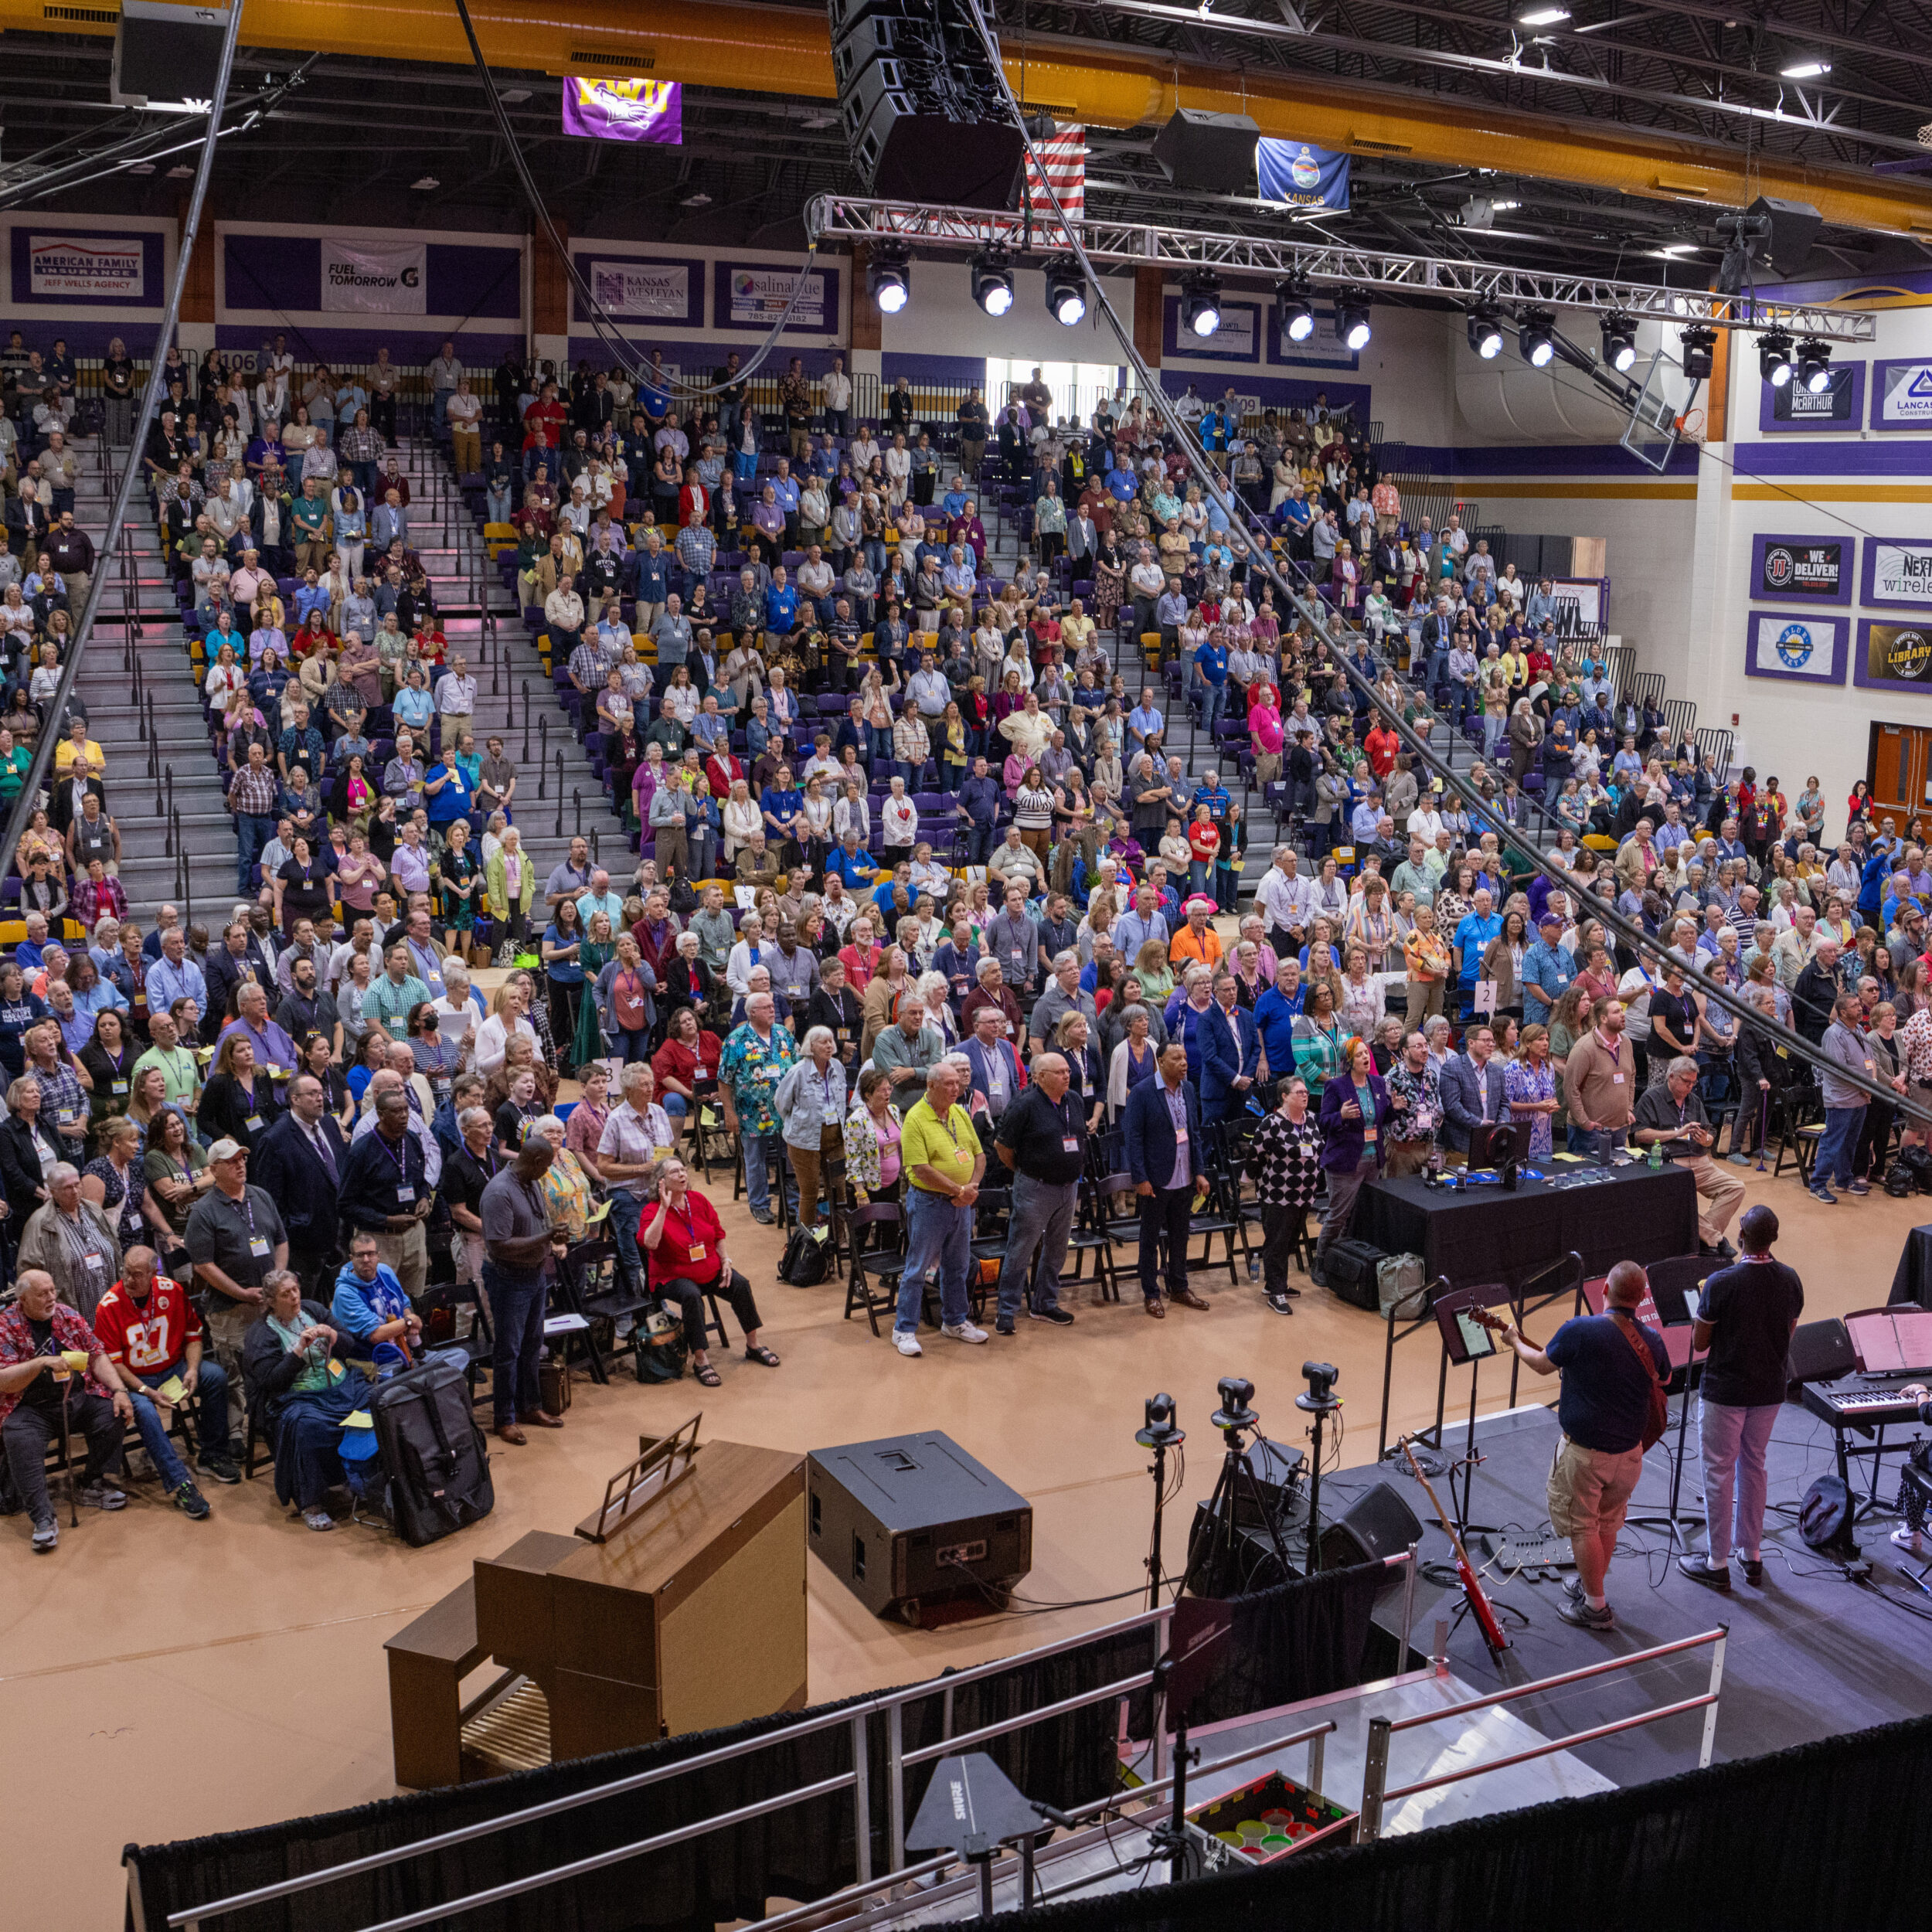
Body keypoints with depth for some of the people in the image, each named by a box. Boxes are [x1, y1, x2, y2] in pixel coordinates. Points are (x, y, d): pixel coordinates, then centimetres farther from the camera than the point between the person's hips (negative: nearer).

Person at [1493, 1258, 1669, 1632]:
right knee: (1608, 1522, 22)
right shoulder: (1652, 1340, -6)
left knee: (1582, 1526, 10)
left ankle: (1595, 1607, 17)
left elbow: (1543, 1364, -4)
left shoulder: (1579, 1330, -21)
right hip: (1630, 1448, 5)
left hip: (1585, 1450, -5)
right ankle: (1591, 1584, 39)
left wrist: (1516, 1342, 15)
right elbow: (1662, 1380, 15)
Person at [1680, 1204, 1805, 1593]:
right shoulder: (1790, 1280, -7)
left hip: (1725, 1390, -5)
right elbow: (1788, 1334, 7)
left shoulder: (1722, 1283, -23)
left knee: (1718, 1472, 7)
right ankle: (1752, 1556, 29)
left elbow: (1699, 1343, -13)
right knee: (1754, 1465, 20)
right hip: (1770, 1389, 5)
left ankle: (1718, 1564, 15)